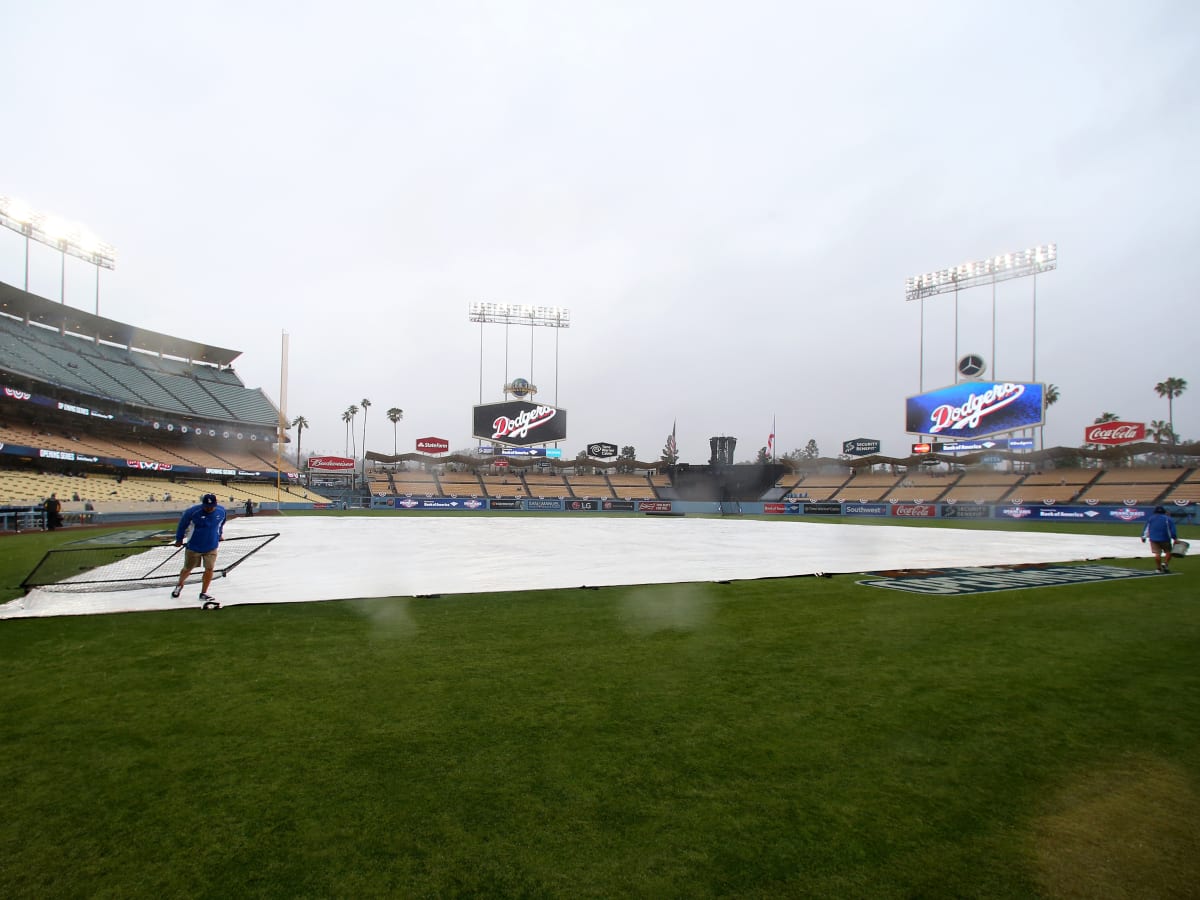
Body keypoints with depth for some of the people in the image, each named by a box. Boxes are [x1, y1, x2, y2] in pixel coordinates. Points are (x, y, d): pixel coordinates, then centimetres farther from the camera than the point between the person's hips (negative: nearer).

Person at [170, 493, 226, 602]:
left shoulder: (221, 511, -10)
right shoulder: (193, 511, -20)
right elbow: (182, 524, -4)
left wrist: (220, 535, 22)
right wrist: (179, 539, 5)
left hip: (211, 547, 2)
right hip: (194, 547, -2)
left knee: (209, 569, -5)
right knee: (187, 569, 14)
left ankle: (203, 593, 10)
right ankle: (179, 585, 45)